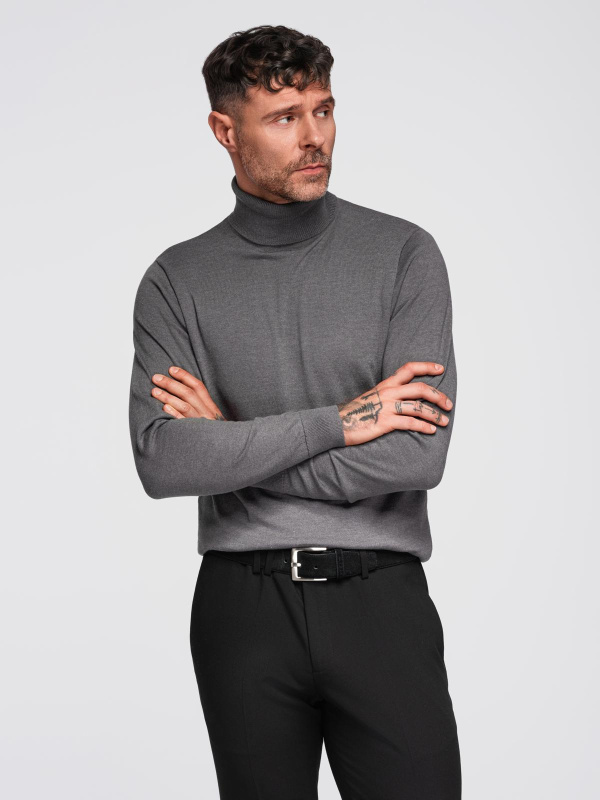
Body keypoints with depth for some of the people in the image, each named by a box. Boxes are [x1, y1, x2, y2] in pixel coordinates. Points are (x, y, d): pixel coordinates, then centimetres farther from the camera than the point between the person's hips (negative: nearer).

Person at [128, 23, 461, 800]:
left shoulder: (403, 253, -1)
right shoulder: (178, 280, 3)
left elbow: (417, 456, -12)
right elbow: (161, 461, -12)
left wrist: (233, 444, -8)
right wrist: (337, 422, -14)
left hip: (380, 599, -1)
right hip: (244, 608, 1)